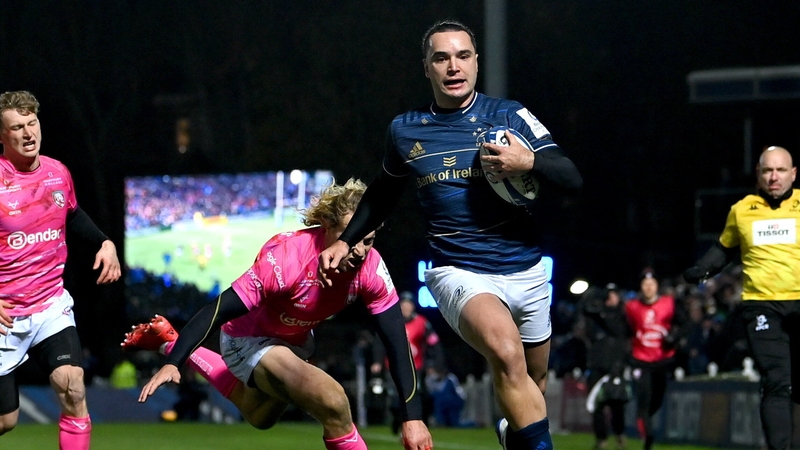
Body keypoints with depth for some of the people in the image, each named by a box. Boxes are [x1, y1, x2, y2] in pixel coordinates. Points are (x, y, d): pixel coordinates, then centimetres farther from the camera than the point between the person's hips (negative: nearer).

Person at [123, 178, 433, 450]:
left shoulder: (370, 268, -24)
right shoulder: (286, 258, -37)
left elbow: (396, 343, -19)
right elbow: (219, 310, -34)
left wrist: (412, 417, -24)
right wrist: (172, 364, -43)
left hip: (295, 340, 6)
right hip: (248, 339, -6)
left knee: (260, 417, 35)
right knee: (333, 402, -31)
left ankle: (167, 340, 47)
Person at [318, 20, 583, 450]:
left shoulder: (509, 116, -2)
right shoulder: (405, 131, 3)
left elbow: (572, 179, -8)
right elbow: (382, 194, 23)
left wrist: (529, 162, -26)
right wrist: (345, 241, 16)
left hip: (526, 272, 2)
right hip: (458, 272, -2)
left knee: (531, 383, 16)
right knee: (506, 352, -33)